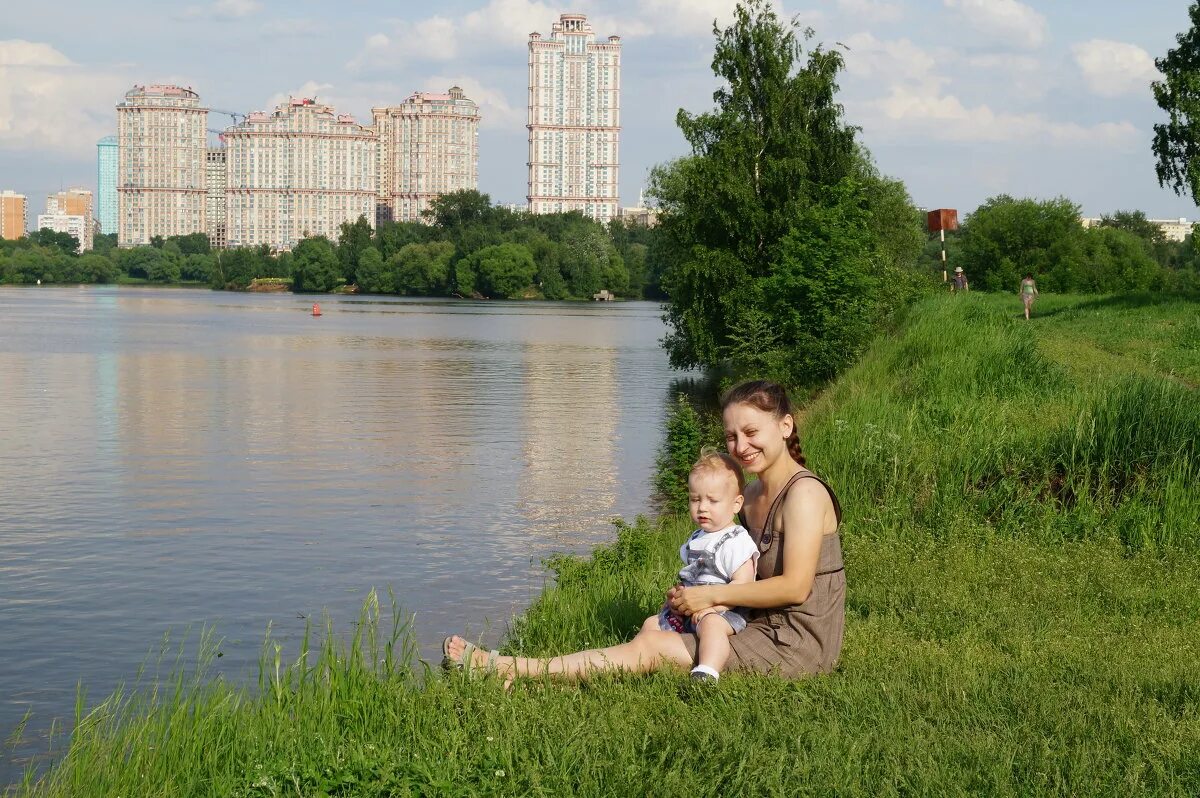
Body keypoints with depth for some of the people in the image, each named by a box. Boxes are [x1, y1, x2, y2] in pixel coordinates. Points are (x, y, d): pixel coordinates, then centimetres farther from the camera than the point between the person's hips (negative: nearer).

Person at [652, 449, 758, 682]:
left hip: (723, 611, -10)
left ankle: (707, 674, -54)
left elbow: (742, 585, -21)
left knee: (711, 625, -39)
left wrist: (712, 606, -28)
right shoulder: (696, 540, 15)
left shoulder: (737, 542, -12)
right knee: (652, 623, 13)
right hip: (688, 611, 10)